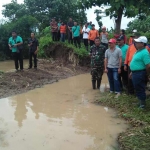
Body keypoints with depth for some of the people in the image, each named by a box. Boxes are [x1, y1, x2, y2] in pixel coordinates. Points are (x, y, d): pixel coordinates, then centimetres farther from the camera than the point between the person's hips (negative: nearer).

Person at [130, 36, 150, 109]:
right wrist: (132, 72, 21)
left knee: (140, 89, 1)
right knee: (137, 88, 19)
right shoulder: (138, 51, 11)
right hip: (135, 73, 10)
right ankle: (140, 101, 32)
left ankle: (142, 104, 15)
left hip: (140, 73, -10)